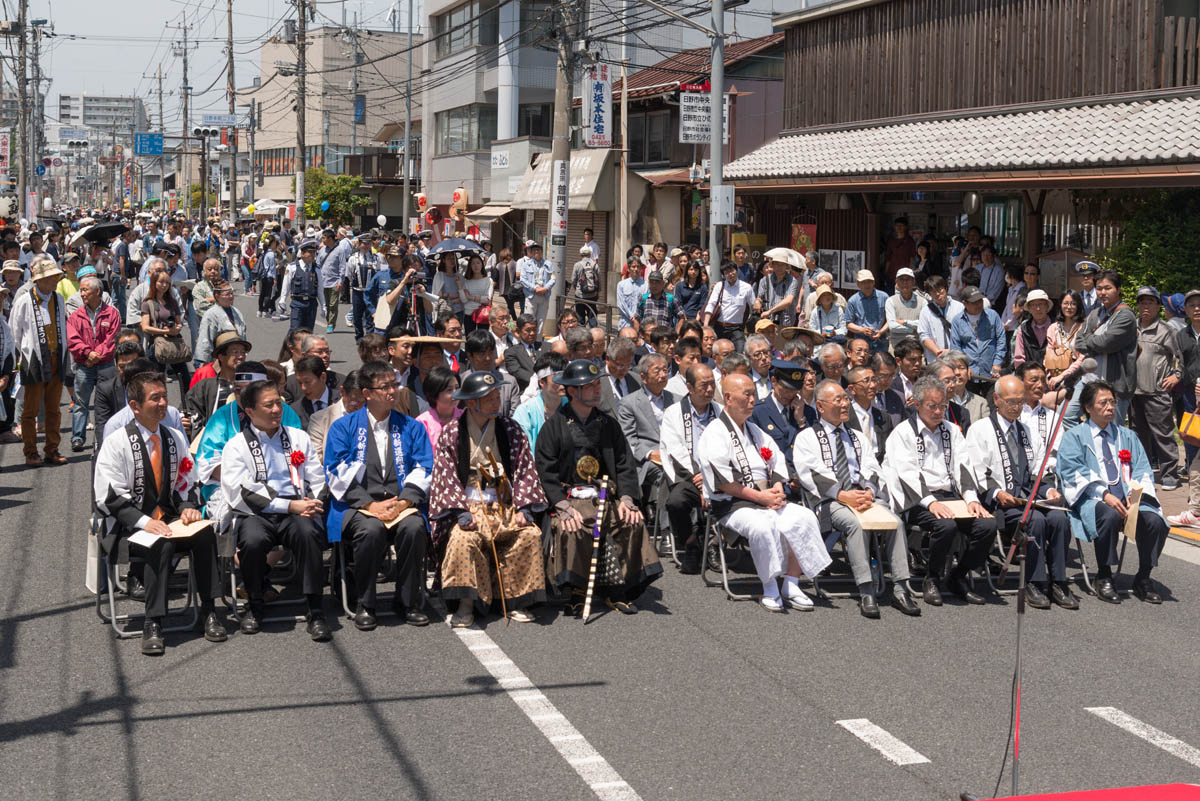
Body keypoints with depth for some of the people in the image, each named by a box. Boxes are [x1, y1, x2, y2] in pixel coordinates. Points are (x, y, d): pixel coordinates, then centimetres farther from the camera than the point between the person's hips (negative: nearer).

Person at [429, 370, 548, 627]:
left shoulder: (511, 430, 8)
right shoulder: (452, 433, 1)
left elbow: (525, 471, 6)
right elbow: (446, 476, -3)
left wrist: (523, 509, -7)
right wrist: (462, 513, -17)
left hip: (505, 505, 2)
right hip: (469, 506, -2)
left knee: (530, 534, -24)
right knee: (464, 538, -32)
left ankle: (515, 601, -13)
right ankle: (466, 604, -22)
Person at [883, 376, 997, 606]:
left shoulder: (952, 431, 19)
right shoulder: (904, 432, 2)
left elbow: (963, 466, 9)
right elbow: (907, 473, -10)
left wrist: (972, 499, -9)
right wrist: (931, 502, -24)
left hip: (951, 496, 5)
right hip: (917, 502, -5)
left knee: (988, 524, -20)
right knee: (946, 525, -34)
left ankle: (958, 576, 0)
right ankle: (932, 580, -10)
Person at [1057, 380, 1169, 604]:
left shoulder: (1128, 436, 24)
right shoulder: (1074, 437, 11)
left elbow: (1142, 470, 13)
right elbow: (1074, 473, -4)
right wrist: (1104, 494, -19)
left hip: (1130, 500, 4)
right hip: (1093, 501, -4)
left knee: (1155, 521, -26)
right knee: (1110, 515, -37)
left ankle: (1143, 579, -7)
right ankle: (1104, 578, -20)